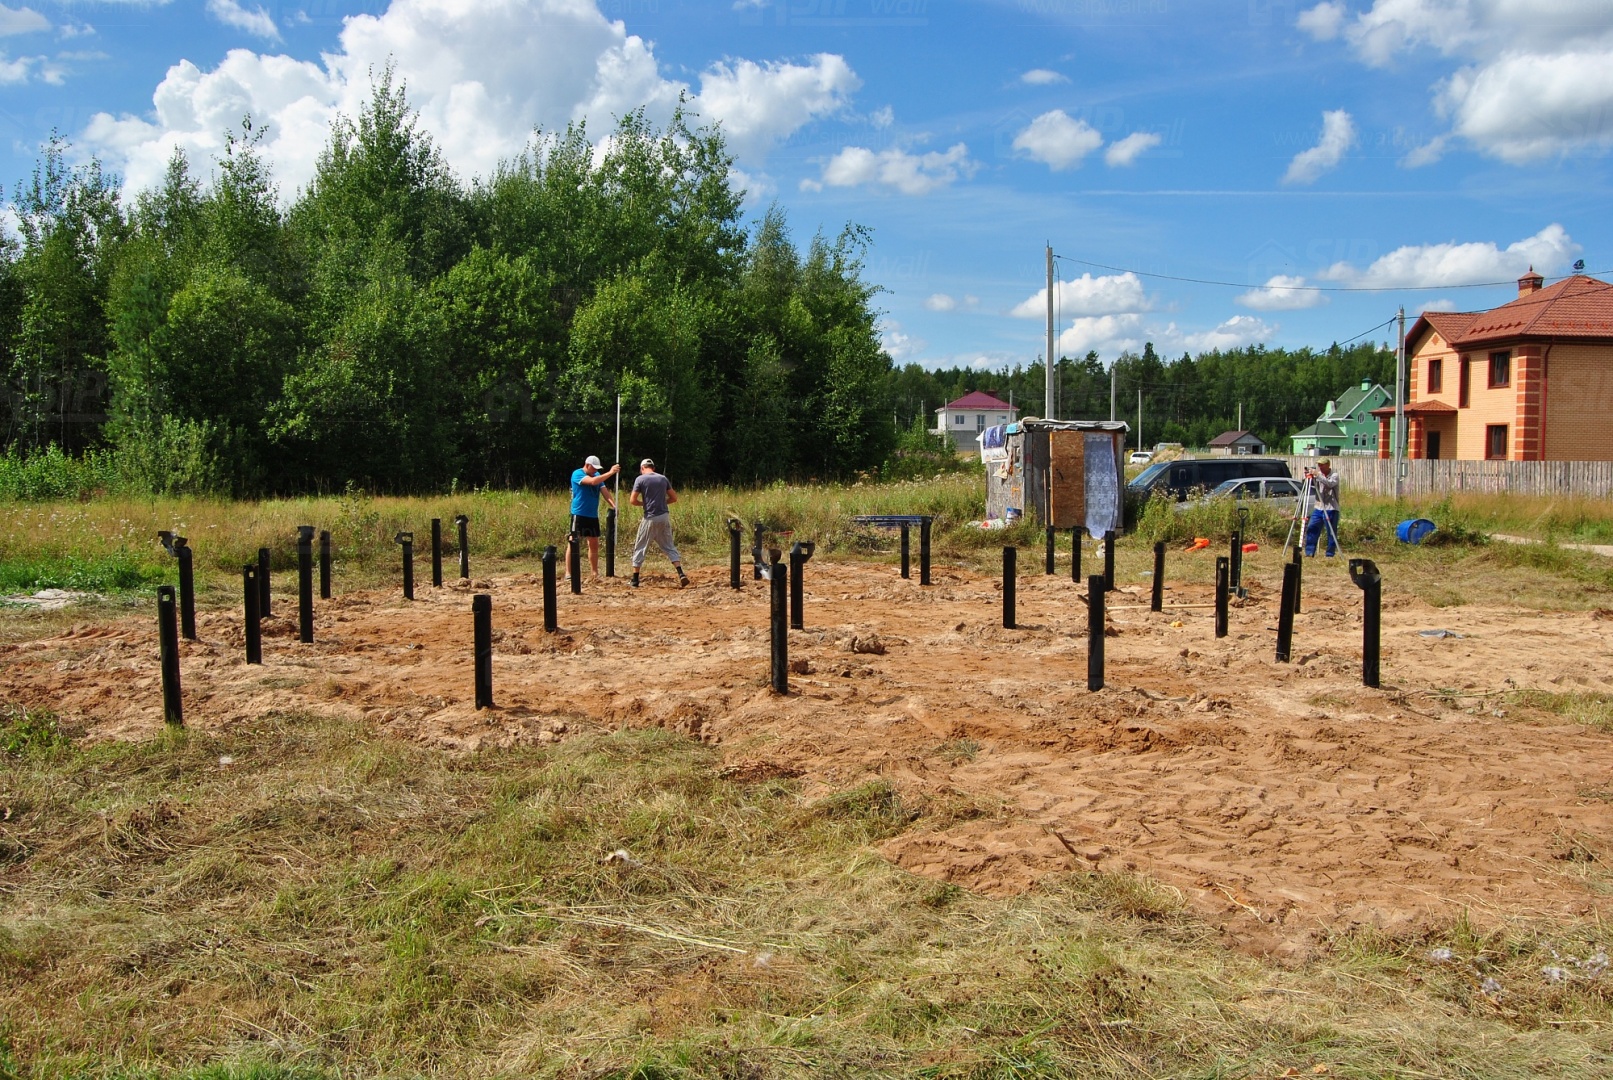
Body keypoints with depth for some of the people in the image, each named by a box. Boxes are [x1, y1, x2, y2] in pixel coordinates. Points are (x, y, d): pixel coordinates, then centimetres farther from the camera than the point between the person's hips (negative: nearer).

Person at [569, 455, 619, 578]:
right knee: (573, 542, -7)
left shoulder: (597, 475, 11)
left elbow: (604, 490, 0)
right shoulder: (577, 474, -10)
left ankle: (595, 572, 22)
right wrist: (610, 473, -28)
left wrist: (613, 504, -16)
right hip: (579, 514, -7)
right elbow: (592, 481, -27)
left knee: (594, 544, 12)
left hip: (593, 515, 7)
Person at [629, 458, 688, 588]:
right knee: (669, 547, 10)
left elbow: (632, 500, -7)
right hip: (664, 517, 4)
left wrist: (644, 503, 11)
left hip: (650, 518, -4)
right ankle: (681, 574, -5)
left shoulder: (640, 479, -3)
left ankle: (635, 580, 10)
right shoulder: (663, 478, 9)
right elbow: (674, 498, 13)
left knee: (640, 548, 7)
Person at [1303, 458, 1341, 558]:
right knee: (1311, 529, -1)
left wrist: (1317, 475, -28)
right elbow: (1312, 486, 6)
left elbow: (1329, 484, -24)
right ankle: (1309, 552, 4)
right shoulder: (1319, 475, 12)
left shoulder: (1334, 476, -3)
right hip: (1318, 508, 5)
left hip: (1330, 509, -5)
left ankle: (1330, 554, 5)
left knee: (1331, 533, -1)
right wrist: (1309, 478, -12)